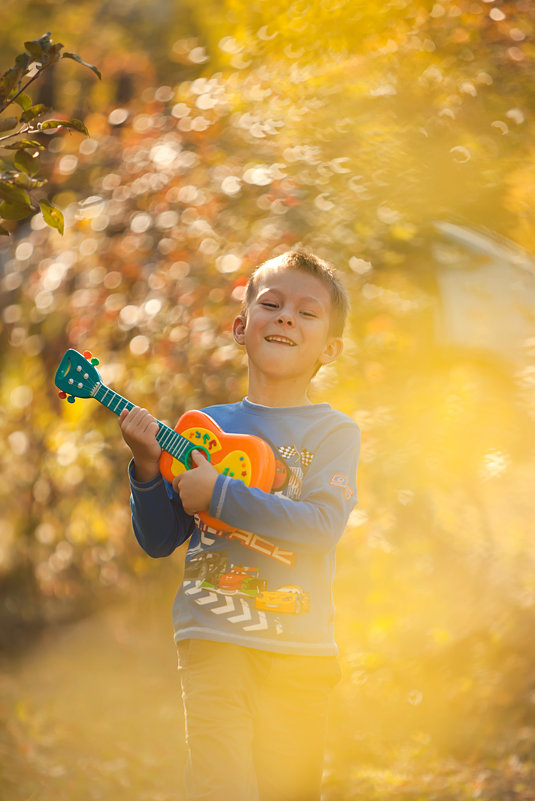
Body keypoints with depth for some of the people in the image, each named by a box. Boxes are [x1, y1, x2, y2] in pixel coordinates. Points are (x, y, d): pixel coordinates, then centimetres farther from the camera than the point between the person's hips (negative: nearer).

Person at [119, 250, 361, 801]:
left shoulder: (334, 431, 2)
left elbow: (322, 524, -15)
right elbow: (158, 542, 10)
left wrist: (218, 495, -17)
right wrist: (148, 467, -8)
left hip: (299, 648, 0)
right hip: (213, 636, 0)